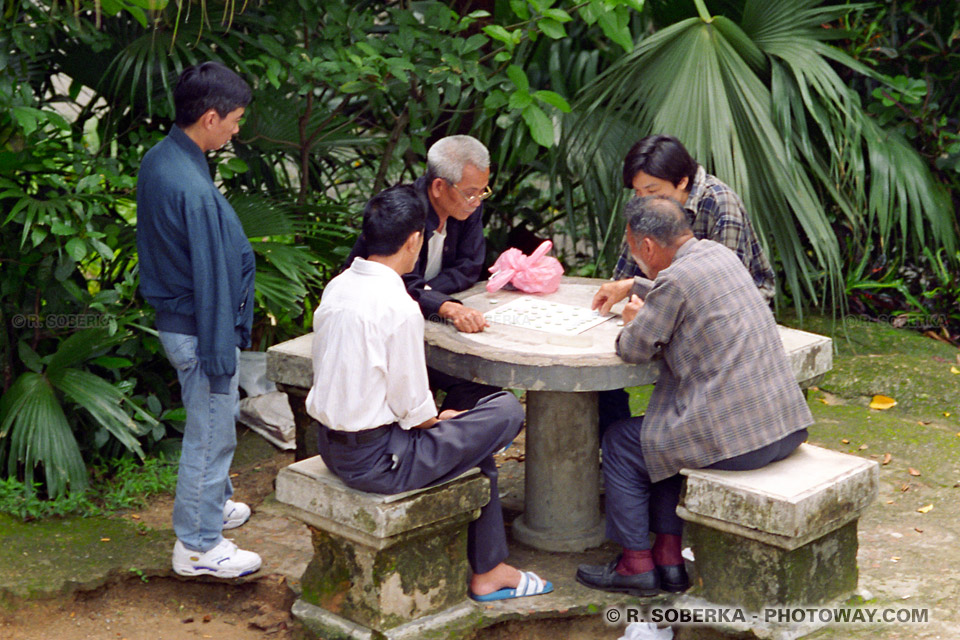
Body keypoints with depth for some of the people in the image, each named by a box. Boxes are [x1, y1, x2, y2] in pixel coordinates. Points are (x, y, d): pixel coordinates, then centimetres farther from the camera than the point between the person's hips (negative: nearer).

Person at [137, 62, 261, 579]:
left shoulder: (157, 160, 2)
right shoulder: (195, 191, -28)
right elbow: (210, 278, -24)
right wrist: (220, 353, -18)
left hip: (173, 317, 10)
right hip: (199, 329, -10)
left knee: (216, 419, 26)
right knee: (210, 433, 3)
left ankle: (211, 504, 44)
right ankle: (197, 546, 15)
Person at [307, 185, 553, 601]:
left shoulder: (336, 287, 3)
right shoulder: (400, 308, -23)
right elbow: (412, 408, -17)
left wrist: (430, 416, 14)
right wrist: (438, 420, 6)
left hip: (332, 447, 9)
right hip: (375, 462, -9)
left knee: (474, 435, 25)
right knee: (506, 411, 2)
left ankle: (487, 571, 31)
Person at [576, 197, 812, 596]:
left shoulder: (676, 279, -15)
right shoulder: (719, 254, 11)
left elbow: (634, 349, -7)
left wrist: (634, 321, 13)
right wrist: (635, 289, 29)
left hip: (735, 437, -9)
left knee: (620, 443, 10)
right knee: (663, 431, 29)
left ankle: (636, 563, 19)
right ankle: (669, 557, 27)